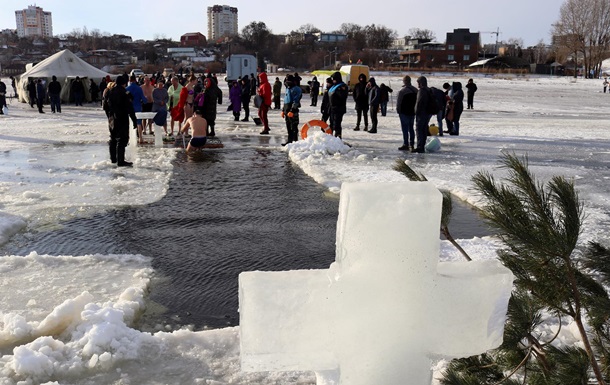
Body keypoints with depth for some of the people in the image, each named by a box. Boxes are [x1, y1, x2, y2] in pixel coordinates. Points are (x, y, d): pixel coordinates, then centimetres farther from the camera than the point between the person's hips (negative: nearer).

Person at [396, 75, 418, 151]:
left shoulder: (402, 91, -15)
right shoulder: (415, 90, 6)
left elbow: (398, 102, -11)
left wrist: (398, 110, 2)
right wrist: (415, 110, 18)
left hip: (404, 112, -6)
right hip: (413, 112, 6)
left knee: (405, 128, -3)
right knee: (411, 128, 13)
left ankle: (406, 144, -4)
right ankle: (412, 144, 16)